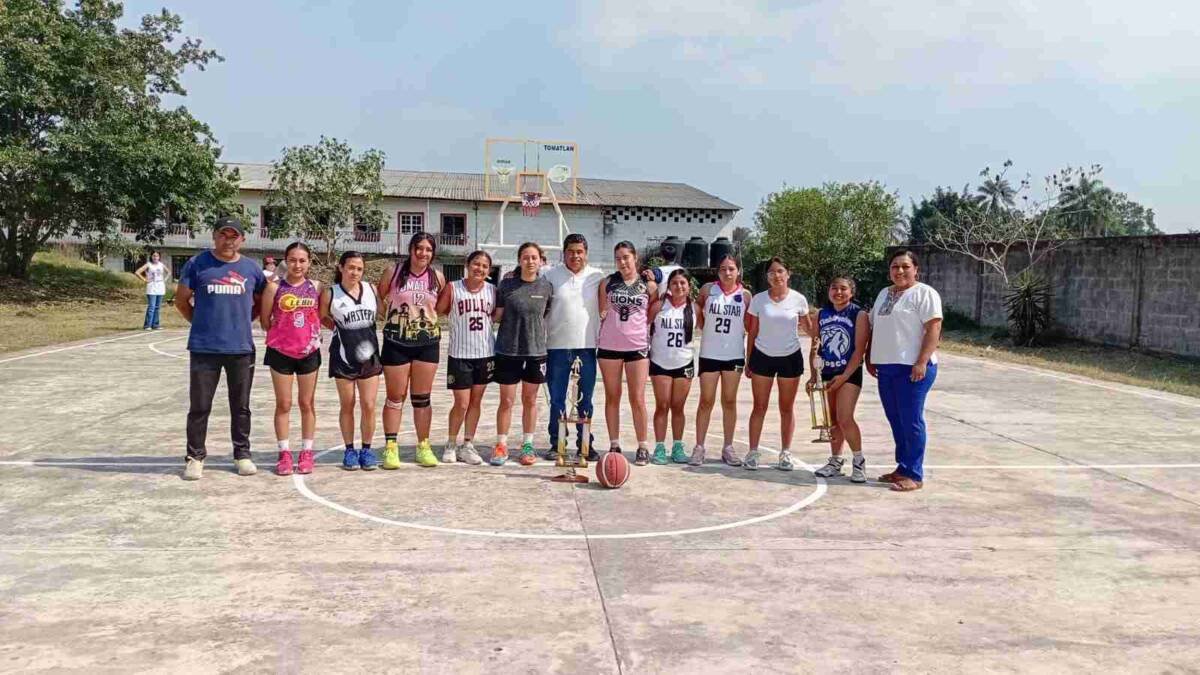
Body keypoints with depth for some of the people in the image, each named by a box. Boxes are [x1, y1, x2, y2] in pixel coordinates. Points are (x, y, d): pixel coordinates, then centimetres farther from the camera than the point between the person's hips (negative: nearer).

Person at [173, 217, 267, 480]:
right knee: (199, 406, 4)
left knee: (241, 406, 11)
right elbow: (181, 300, 6)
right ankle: (195, 457, 16)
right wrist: (202, 322, 5)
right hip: (204, 348, -2)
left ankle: (242, 454, 22)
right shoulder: (197, 264, -1)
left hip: (241, 349, 2)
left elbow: (261, 303, 18)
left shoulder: (252, 269, 6)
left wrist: (241, 320, 7)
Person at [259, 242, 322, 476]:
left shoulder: (316, 287, 1)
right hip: (281, 352, -2)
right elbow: (265, 320, 0)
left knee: (307, 403, 9)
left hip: (309, 352, 2)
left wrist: (313, 335, 0)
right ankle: (284, 453, 15)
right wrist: (280, 334, 0)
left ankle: (306, 452, 19)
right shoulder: (275, 286, -5)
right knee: (283, 404, 6)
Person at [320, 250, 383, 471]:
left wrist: (363, 328, 6)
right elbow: (322, 318, 7)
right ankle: (349, 450, 19)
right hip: (343, 356, -2)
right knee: (347, 406, 7)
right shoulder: (330, 294, -5)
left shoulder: (371, 289, 2)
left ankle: (366, 449, 15)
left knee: (369, 406, 1)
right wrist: (342, 328, -2)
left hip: (369, 354, 2)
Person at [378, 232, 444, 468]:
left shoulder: (438, 277, 3)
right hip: (397, 342, -2)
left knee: (422, 398, 9)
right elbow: (378, 298, 5)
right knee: (395, 397, 4)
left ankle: (423, 446, 18)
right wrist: (390, 316, -2)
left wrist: (430, 314, 3)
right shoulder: (393, 272, -2)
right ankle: (391, 447, 12)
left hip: (428, 343, 2)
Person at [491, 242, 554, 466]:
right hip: (508, 351, -1)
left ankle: (527, 445, 22)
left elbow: (548, 317, 9)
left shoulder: (547, 287, 0)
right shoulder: (506, 285, -3)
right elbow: (497, 316, 4)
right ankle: (501, 445, 16)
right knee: (506, 400, 4)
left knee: (530, 400, 11)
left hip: (536, 351, 1)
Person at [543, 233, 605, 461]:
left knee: (585, 400, 8)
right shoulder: (551, 275, 2)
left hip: (587, 346, 1)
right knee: (556, 399, 6)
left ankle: (586, 444, 17)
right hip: (557, 346, 0)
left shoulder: (597, 277, 4)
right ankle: (556, 443, 16)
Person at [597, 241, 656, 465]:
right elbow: (602, 311, 14)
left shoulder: (648, 284, 4)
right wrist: (603, 314, -2)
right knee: (612, 397, 7)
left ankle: (642, 447, 7)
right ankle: (614, 445, 16)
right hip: (609, 345, 2)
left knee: (637, 399, -2)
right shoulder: (608, 282, 6)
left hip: (637, 346, -1)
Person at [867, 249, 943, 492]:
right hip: (886, 367, 8)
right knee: (896, 421, 12)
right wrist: (870, 358, 17)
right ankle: (903, 468, 21)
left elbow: (934, 329, -14)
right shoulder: (884, 294, 17)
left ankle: (914, 475, 1)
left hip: (911, 368, -7)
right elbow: (874, 327, 23)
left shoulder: (924, 293, -6)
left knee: (911, 421, -5)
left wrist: (922, 362, -20)